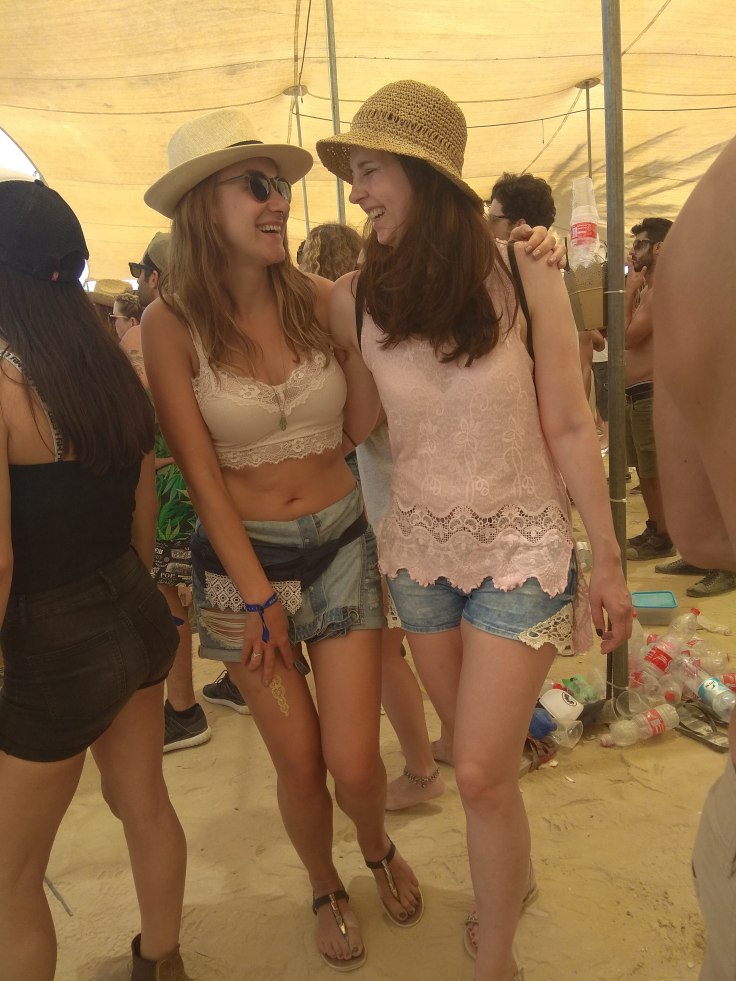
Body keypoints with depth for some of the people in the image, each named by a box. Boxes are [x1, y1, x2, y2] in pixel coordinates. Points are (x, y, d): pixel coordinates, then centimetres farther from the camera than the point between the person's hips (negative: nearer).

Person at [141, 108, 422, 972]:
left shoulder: (318, 299, -2)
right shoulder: (172, 322, -9)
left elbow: (360, 429, -3)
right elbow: (199, 471, -9)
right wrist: (257, 594, -7)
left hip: (340, 544, 2)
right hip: (241, 555, -1)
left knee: (354, 763, 3)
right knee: (299, 765, 10)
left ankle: (377, 848, 41)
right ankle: (326, 891, 44)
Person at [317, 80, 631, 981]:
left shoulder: (521, 275, -12)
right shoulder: (355, 300, -6)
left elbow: (568, 426, -8)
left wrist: (607, 558, -4)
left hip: (519, 551, -3)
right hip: (419, 550, 3)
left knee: (481, 774, -4)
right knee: (478, 761, 19)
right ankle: (513, 877, 48)